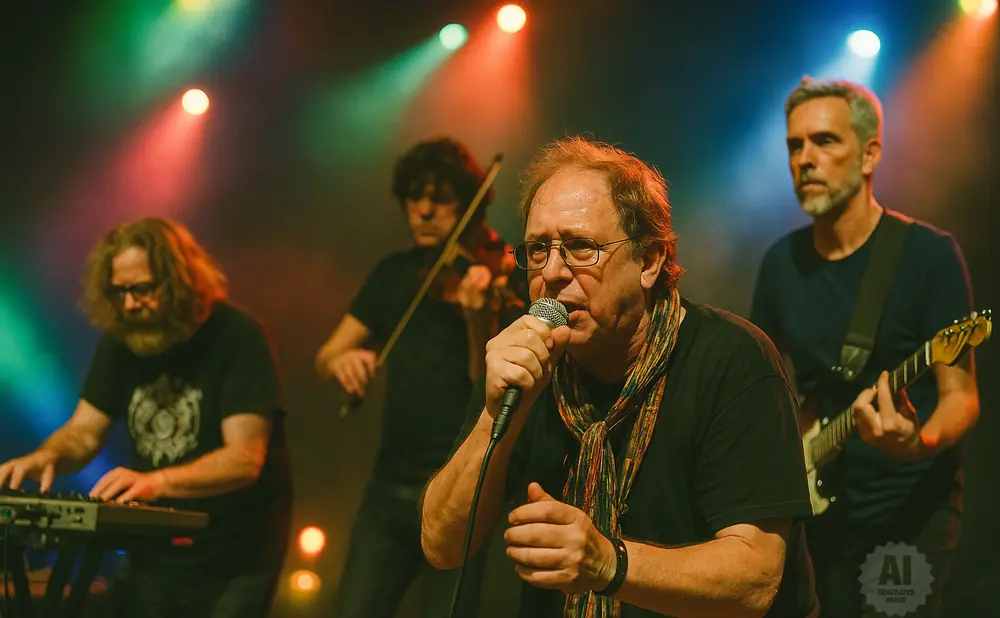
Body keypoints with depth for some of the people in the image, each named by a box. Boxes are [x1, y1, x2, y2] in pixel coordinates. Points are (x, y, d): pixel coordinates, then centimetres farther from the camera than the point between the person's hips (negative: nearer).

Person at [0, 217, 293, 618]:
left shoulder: (237, 336, -16)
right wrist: (47, 457, -19)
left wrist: (156, 481, -38)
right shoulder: (121, 338, 2)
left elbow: (245, 459, -24)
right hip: (154, 557, 5)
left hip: (234, 564, -5)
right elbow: (84, 432, 4)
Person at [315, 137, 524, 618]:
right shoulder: (395, 273, 10)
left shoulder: (492, 274, -6)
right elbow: (324, 358, 8)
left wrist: (480, 322, -35)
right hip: (390, 486, 5)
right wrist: (340, 360, -15)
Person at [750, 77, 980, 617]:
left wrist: (920, 443, -33)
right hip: (821, 505, 5)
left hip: (911, 507, -5)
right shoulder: (781, 262, 5)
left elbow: (960, 394, -13)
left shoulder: (927, 254, -11)